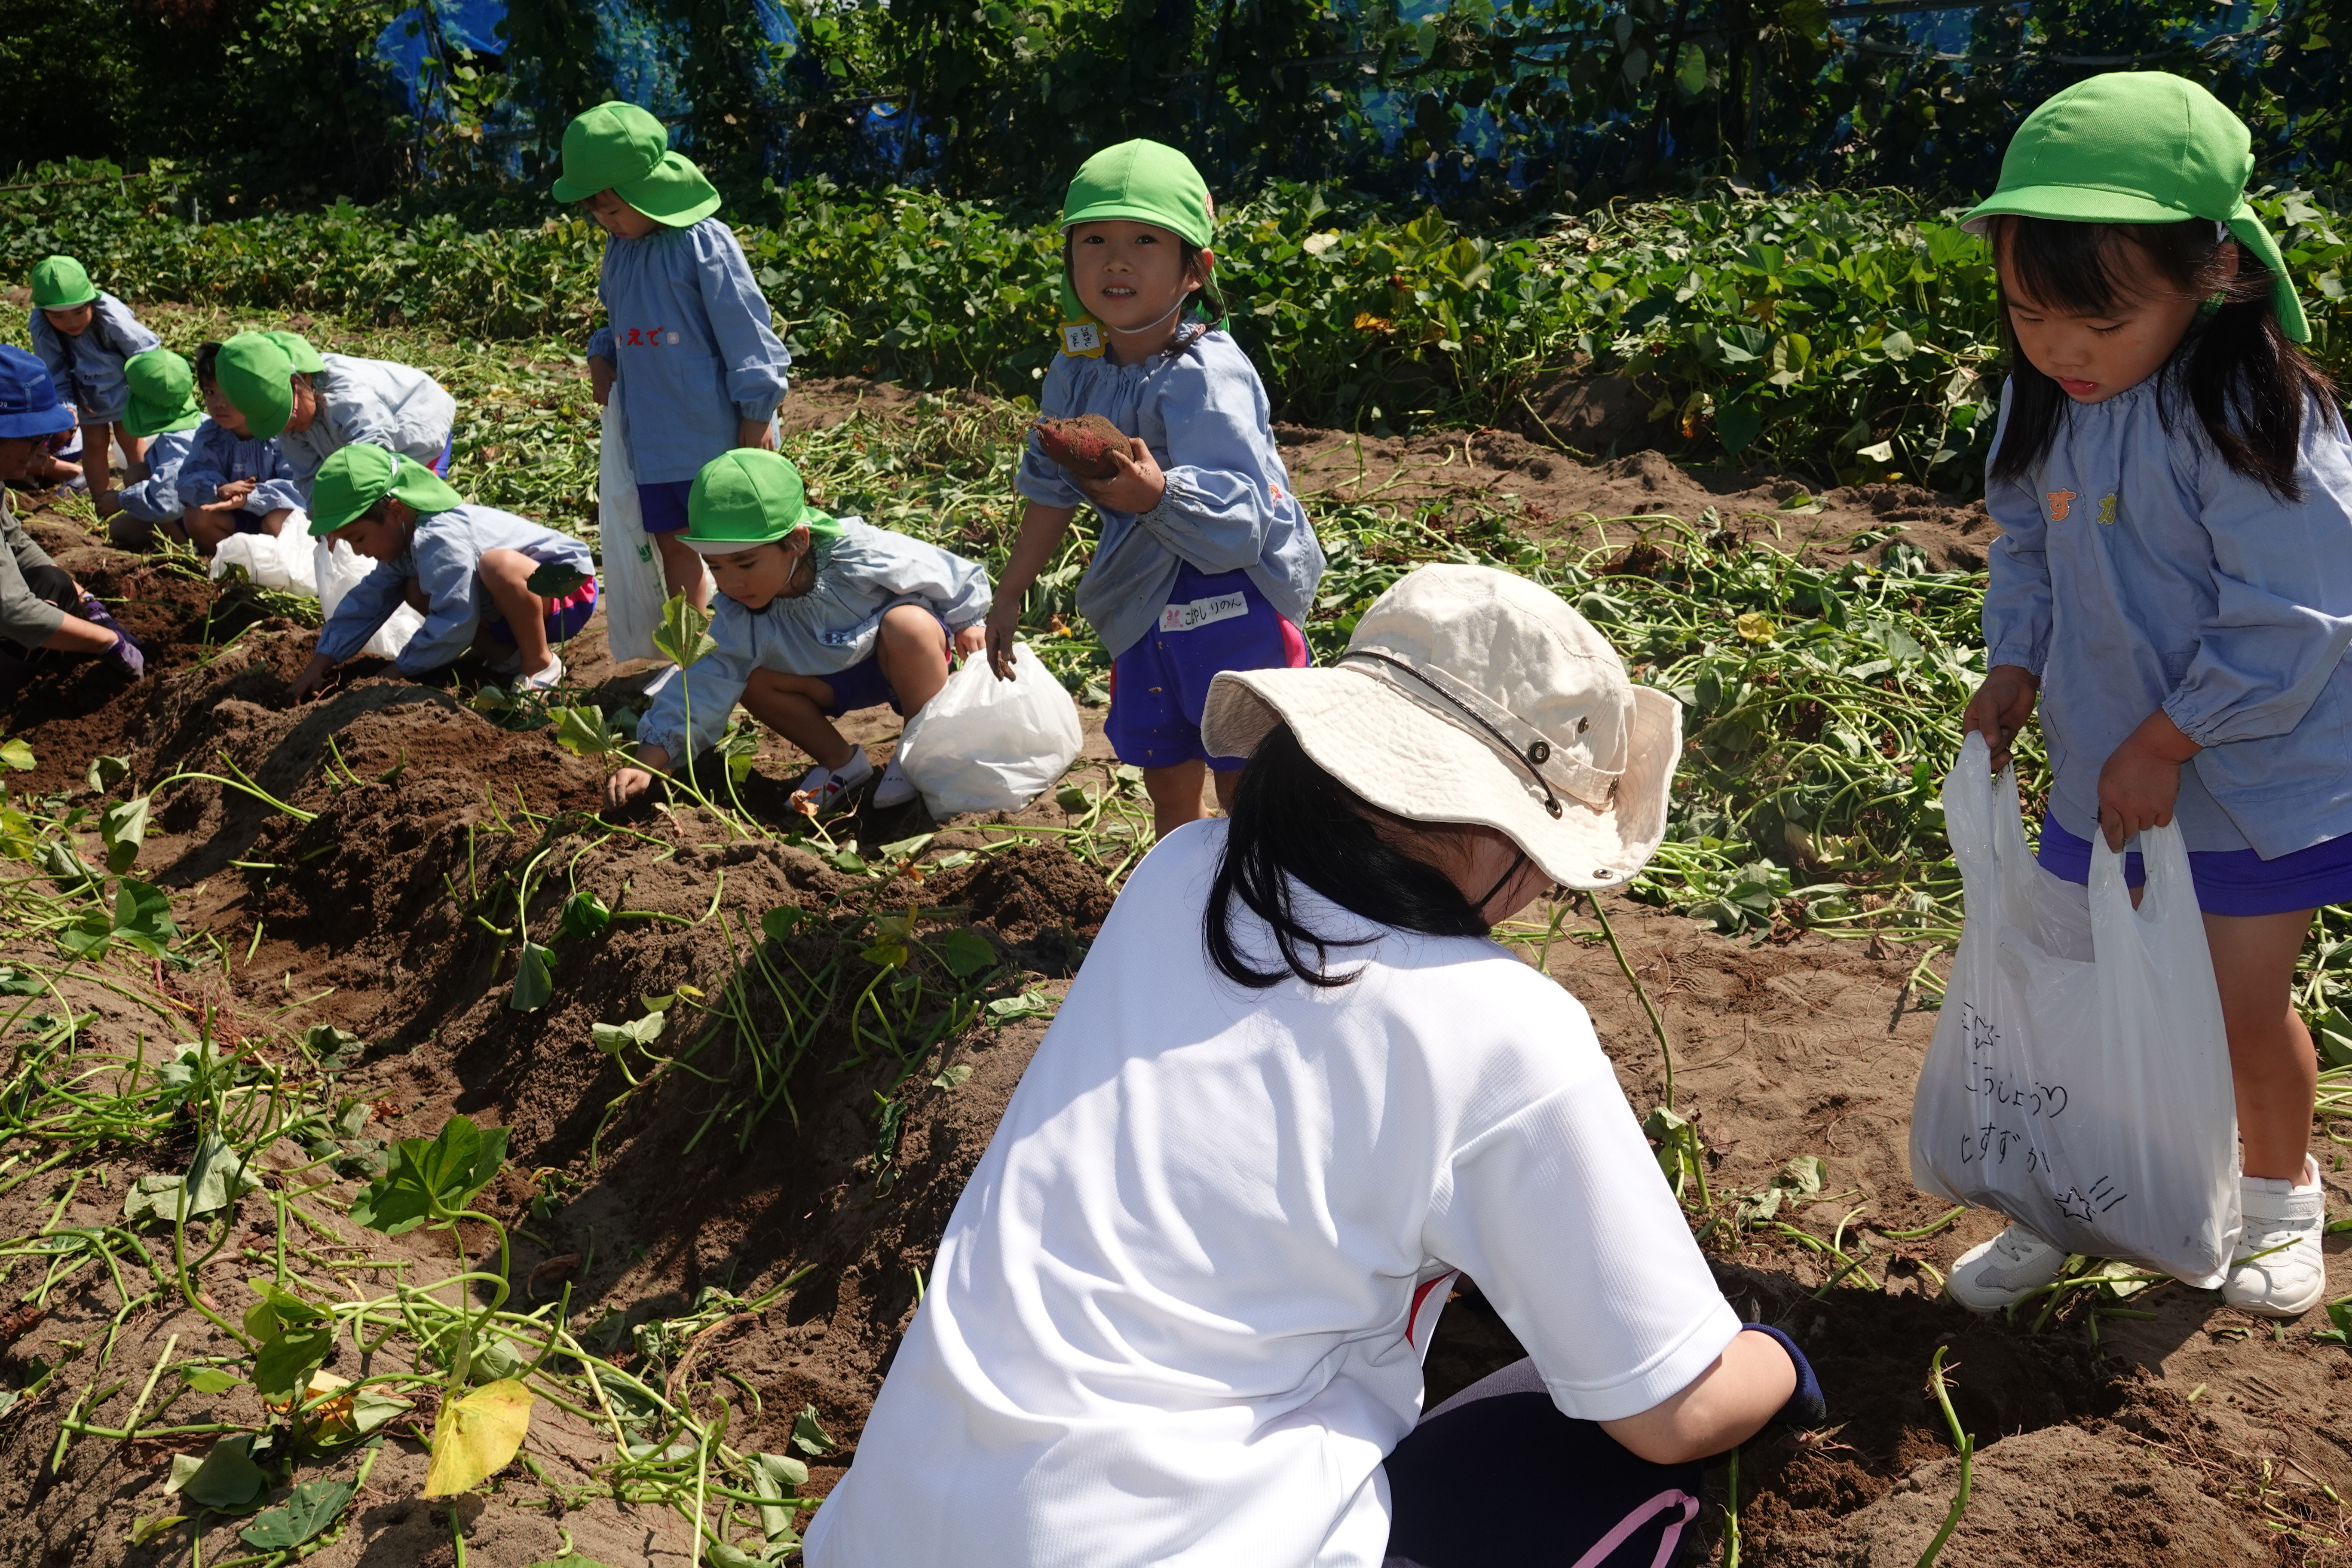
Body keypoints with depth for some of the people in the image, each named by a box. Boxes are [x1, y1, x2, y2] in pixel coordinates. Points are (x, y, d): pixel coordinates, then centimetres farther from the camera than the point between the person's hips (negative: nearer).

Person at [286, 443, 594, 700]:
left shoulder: (439, 539, -30)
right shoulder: (402, 538, 3)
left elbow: (454, 625, -30)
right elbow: (367, 601, 8)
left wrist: (402, 668, -17)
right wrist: (321, 662, 1)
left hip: (569, 586, -10)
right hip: (512, 606, 10)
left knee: (498, 565, -39)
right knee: (417, 590, 3)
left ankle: (540, 662, -17)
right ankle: (505, 656, 2)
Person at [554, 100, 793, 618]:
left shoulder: (704, 243, -13)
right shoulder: (618, 251, 9)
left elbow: (744, 327, -13)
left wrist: (756, 412, -12)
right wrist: (600, 355, 2)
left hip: (713, 433, -7)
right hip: (651, 435, 7)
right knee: (672, 543, 14)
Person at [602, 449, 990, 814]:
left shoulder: (860, 554, -33)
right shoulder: (742, 618, -20)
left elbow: (951, 575, -18)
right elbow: (706, 684, -22)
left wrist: (966, 625, -4)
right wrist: (646, 764, -29)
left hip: (909, 661, -4)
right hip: (839, 677, 4)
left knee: (907, 624, -37)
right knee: (754, 682, -16)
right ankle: (843, 762, 1)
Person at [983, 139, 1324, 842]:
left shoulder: (1206, 376, -24)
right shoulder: (1079, 369, -2)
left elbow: (1237, 512, -35)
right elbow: (1050, 486, 12)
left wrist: (1157, 494, -55)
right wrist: (1011, 596, 18)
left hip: (1231, 598, -7)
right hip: (1149, 603, 7)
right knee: (1167, 786, 20)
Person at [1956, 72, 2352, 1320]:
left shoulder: (2249, 417, -25)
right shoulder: (2045, 402, -6)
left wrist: (2164, 744, -20)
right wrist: (2014, 668, -5)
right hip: (2103, 771, 6)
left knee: (2242, 999, 8)